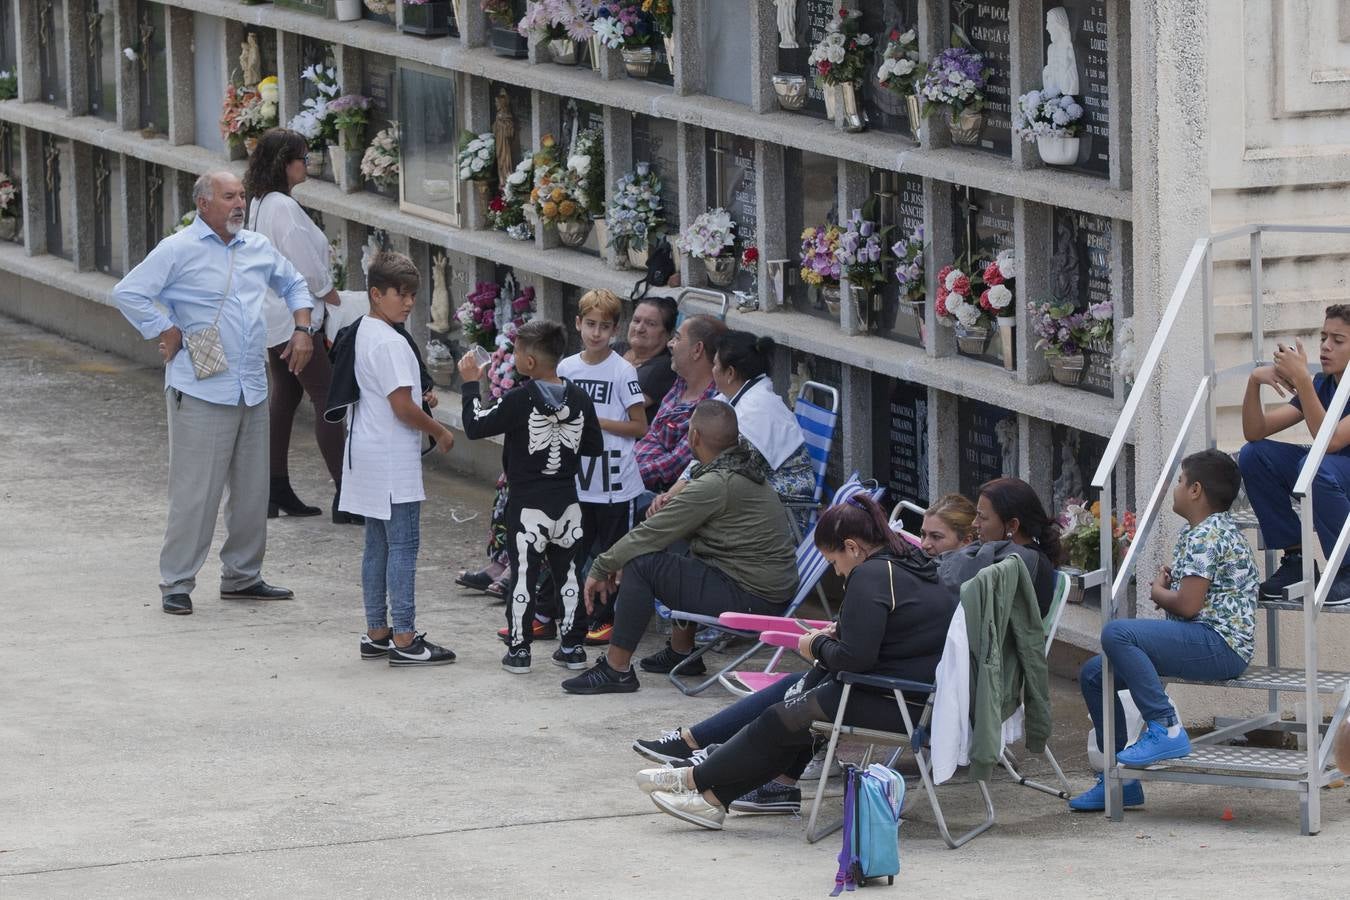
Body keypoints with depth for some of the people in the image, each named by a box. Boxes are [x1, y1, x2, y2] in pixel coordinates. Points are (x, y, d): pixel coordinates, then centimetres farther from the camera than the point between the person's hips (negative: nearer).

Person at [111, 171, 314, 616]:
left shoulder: (259, 248, 12)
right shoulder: (179, 250, -7)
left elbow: (294, 284, 30)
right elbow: (127, 294, -11)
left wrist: (302, 328, 15)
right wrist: (168, 333, -11)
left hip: (252, 391, 7)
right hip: (201, 392, -6)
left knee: (252, 490, 11)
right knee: (196, 491, -7)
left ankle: (242, 576, 23)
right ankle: (176, 583, 0)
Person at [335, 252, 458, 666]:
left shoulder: (359, 333, 12)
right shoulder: (389, 343, -19)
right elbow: (402, 407, -21)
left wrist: (419, 399, 10)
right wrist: (439, 431, -7)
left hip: (367, 455, 10)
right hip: (392, 460, -10)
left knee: (377, 545, 13)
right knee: (404, 545, -6)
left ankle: (376, 634, 18)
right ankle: (404, 640, -6)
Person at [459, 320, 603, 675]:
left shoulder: (519, 400, -17)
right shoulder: (579, 399, -1)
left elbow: (475, 426, -12)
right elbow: (595, 446, 8)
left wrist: (471, 383, -3)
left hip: (528, 505, -4)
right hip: (567, 503, 4)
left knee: (523, 574, 2)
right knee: (568, 572, 14)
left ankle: (518, 649, 4)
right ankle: (572, 645, 17)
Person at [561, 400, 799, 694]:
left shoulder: (715, 485, -20)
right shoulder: (745, 469, 11)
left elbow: (652, 534, -14)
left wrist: (600, 570, -5)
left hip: (750, 598, -10)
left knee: (642, 564, -12)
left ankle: (616, 669, -7)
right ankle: (681, 653, 38)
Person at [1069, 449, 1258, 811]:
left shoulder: (1206, 536, -13)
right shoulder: (1199, 532, 20)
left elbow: (1188, 604, -20)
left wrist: (1158, 592, 1)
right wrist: (1168, 583, 11)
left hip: (1220, 645, -11)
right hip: (1202, 642, 11)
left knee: (1116, 632, -29)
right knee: (1093, 673, 7)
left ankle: (1165, 729, -23)